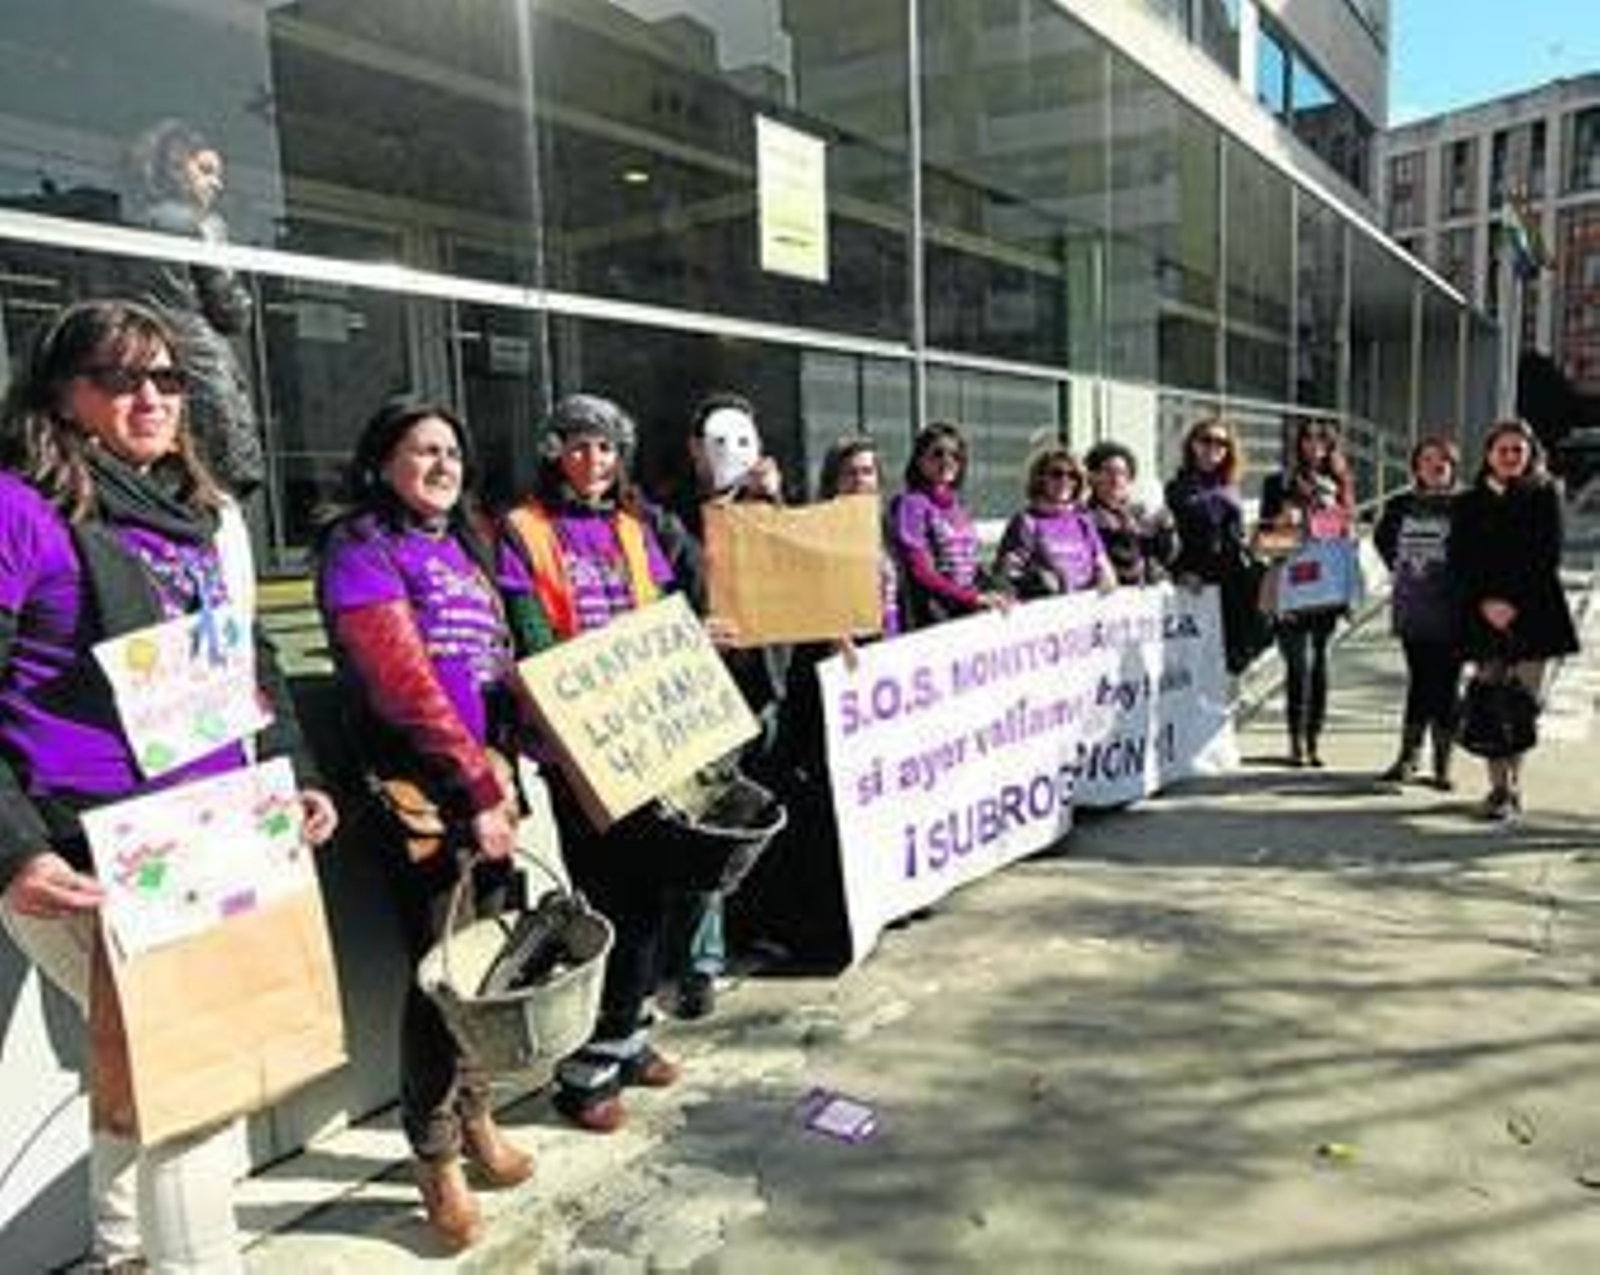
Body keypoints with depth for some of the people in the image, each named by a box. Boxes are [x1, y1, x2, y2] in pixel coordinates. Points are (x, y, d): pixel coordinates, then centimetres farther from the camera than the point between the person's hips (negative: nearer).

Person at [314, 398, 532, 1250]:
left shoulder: (470, 547, 17)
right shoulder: (361, 550, -5)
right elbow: (405, 685, -15)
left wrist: (502, 778, 4)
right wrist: (477, 788, -16)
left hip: (489, 784, 7)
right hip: (420, 793, -6)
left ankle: (475, 1115, 30)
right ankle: (436, 1157, 16)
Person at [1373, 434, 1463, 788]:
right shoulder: (1400, 506, 6)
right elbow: (1381, 539, 22)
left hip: (1450, 615, -2)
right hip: (1412, 612, 2)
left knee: (1445, 686, 3)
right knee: (1419, 682, 8)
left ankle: (1442, 764, 12)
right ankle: (1408, 757, 14)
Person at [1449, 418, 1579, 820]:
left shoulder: (1545, 496, 5)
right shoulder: (1469, 503, 10)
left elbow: (1548, 557, -2)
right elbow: (1459, 560, 4)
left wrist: (1515, 604, -12)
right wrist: (1485, 603, -10)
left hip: (1533, 612, -1)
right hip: (1484, 614, 1)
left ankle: (1511, 788, 4)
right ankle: (1500, 787, 5)